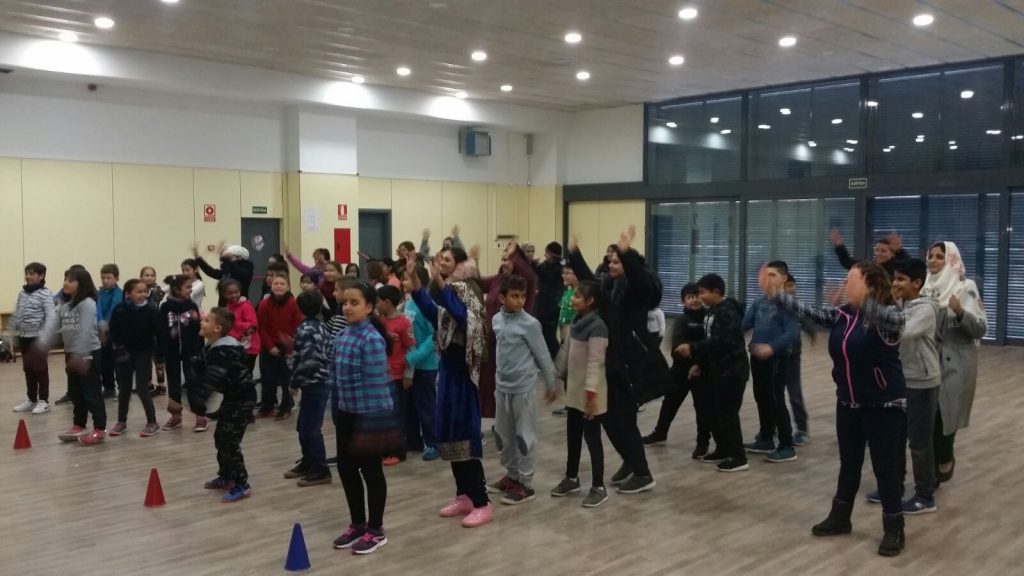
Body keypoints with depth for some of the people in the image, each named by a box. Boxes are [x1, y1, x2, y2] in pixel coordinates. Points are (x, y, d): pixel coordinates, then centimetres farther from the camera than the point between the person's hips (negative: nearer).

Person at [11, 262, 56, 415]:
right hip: (24, 337, 7)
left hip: (37, 337, -6)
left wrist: (44, 336, -25)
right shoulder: (22, 293, 9)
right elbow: (17, 314, 16)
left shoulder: (45, 293, -11)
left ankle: (43, 401, 10)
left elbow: (51, 316, -18)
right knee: (28, 369, 13)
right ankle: (31, 399, 24)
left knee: (40, 368, 1)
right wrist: (11, 332, 15)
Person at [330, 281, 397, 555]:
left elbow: (375, 384, -20)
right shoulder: (342, 336, 6)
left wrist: (369, 423, -20)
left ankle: (376, 530, 20)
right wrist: (336, 411, 14)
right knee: (346, 468, 15)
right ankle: (358, 524, 32)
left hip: (369, 414, -8)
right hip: (346, 413, 8)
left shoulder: (372, 340, -19)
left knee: (371, 471, 5)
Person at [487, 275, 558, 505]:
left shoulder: (530, 324, -13)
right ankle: (512, 475, 30)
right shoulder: (496, 320, 3)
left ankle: (526, 484, 10)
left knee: (524, 437, 2)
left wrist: (551, 385, 0)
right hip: (502, 387, 6)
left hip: (523, 388, -6)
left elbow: (543, 356, -6)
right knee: (503, 435, 14)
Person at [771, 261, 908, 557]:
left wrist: (862, 302, -55)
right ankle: (840, 518, 33)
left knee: (885, 468, 2)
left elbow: (896, 319, -39)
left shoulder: (888, 316, -17)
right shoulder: (841, 314, 3)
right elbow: (810, 312, 1)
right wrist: (774, 293, -8)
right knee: (848, 462, 19)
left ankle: (894, 530, 16)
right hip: (848, 403, 7)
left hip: (884, 405, -7)